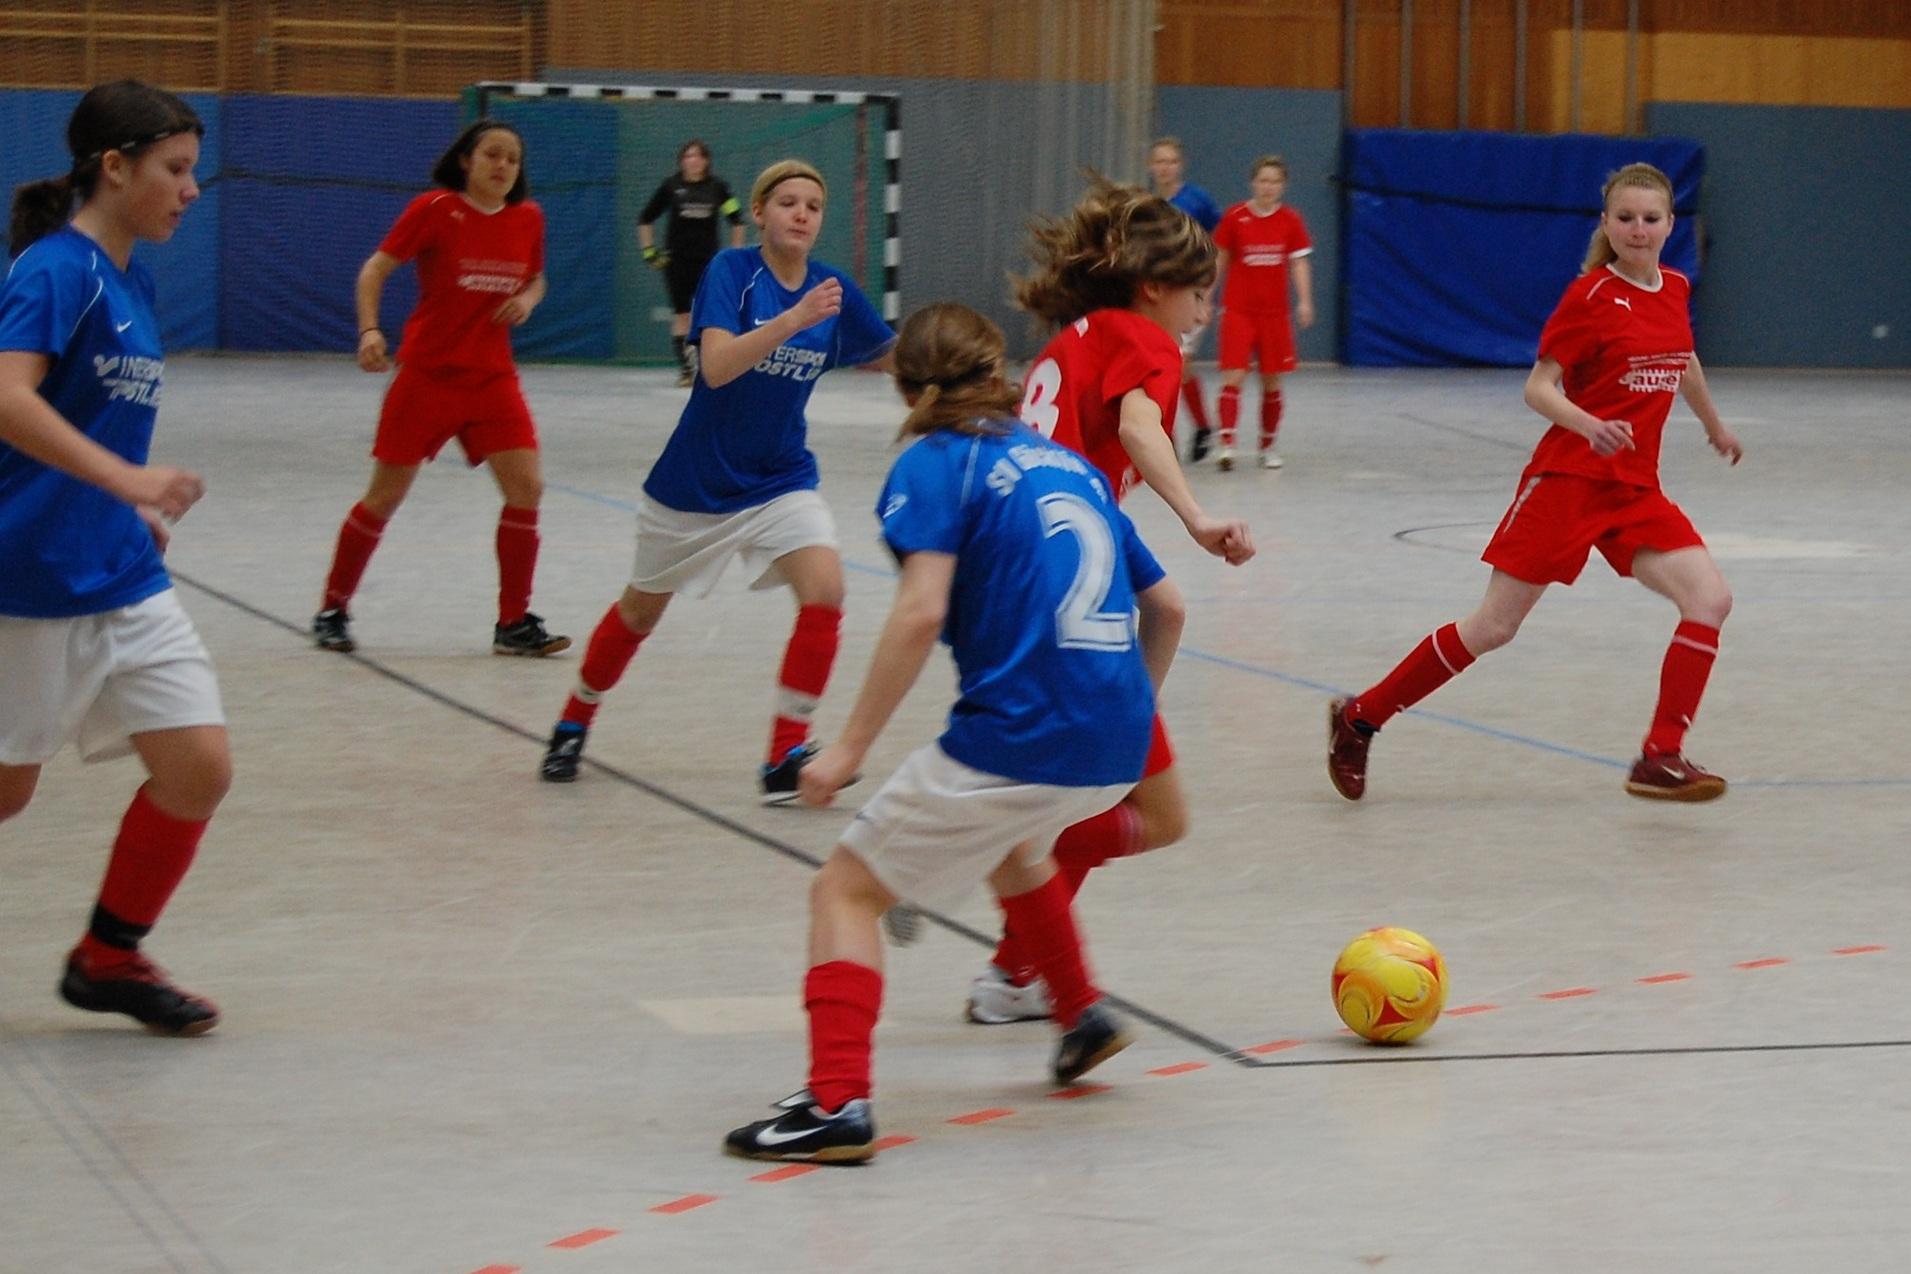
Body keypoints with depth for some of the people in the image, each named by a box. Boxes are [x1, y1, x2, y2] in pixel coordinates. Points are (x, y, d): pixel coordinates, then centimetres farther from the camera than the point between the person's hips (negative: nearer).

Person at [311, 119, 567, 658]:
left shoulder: (527, 218, 4)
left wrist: (527, 299, -3)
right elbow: (375, 269, -7)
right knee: (385, 496, 2)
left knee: (526, 487, -8)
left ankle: (514, 624, 3)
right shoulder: (435, 209, -10)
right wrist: (369, 330, -21)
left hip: (493, 376, 4)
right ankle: (332, 611, 18)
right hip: (427, 374, -4)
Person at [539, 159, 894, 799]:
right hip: (698, 480, -3)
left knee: (824, 591, -21)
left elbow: (891, 355, 13)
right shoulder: (730, 271, -17)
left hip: (781, 481, 3)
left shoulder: (833, 290, -4)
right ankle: (573, 724, 40)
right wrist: (792, 321, -44)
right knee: (641, 610, 15)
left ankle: (786, 757, -13)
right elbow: (718, 365, -32)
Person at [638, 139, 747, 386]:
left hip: (707, 259, 0)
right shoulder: (671, 186, 0)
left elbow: (736, 219, 10)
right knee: (682, 313, 0)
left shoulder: (716, 186, 0)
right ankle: (684, 369, 5)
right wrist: (649, 251, 4)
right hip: (677, 260, 0)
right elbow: (645, 219, 9)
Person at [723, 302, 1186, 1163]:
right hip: (1114, 750, 7)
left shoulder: (937, 463, -1)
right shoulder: (1070, 465, 19)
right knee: (1010, 839, 39)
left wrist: (851, 745, -13)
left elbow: (921, 612, -16)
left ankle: (838, 1104, -11)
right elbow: (1165, 607, 21)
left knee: (847, 890, 4)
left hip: (1016, 736, -7)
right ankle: (1081, 1013, 44)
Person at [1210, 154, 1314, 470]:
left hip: (1274, 311, 2)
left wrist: (1304, 301, -12)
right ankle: (1226, 444, -17)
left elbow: (1299, 263, 1)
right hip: (1238, 310, -2)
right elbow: (1220, 260, 5)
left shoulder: (1291, 220, 1)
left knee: (1272, 381, 7)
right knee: (1233, 376, -13)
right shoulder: (1235, 217, -2)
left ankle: (1268, 445, 20)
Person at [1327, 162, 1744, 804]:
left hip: (1635, 488, 6)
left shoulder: (1675, 289, 8)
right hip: (1568, 478, -6)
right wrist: (1592, 426, -32)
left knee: (1710, 599, -12)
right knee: (1492, 627, -3)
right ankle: (1360, 718, 12)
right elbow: (1538, 388, -14)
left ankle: (1660, 759, -7)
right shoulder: (1592, 294, -11)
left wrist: (1714, 424, 43)